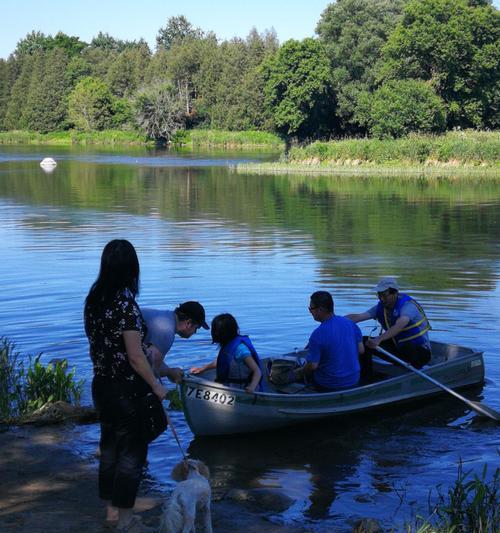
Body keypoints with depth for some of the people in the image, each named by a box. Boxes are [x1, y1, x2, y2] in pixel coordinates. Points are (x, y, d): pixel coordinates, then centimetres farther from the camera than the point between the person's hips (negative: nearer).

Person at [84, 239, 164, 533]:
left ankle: (111, 509, 32)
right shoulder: (125, 303, -22)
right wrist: (157, 386, -11)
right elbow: (135, 357, -22)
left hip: (101, 385, 8)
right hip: (127, 390, -7)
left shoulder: (94, 299, 1)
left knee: (110, 445, 19)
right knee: (131, 452, 5)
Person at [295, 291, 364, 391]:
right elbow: (361, 350, 5)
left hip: (329, 386, -6)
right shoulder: (350, 323, -3)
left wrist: (299, 372, 0)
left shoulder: (317, 335, -23)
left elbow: (312, 366, -20)